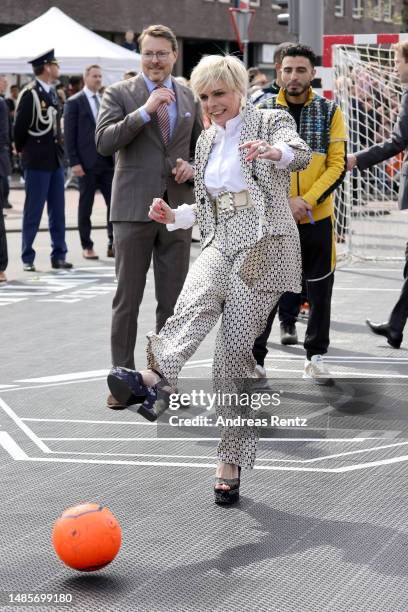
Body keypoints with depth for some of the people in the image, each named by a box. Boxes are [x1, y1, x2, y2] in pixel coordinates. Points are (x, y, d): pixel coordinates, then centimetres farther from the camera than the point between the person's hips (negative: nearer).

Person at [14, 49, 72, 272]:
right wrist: (23, 151, 0)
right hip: (37, 161, -7)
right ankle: (27, 259, 6)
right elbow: (19, 128, -11)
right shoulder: (29, 94, -12)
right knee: (33, 211, -1)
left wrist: (60, 152, 13)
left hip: (56, 161, 7)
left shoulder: (52, 93, 12)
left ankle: (59, 255, 17)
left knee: (58, 211, 10)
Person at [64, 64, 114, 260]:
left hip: (108, 161, 4)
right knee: (85, 206, 4)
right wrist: (74, 162, -12)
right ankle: (87, 246, 12)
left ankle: (113, 244, 6)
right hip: (87, 163, -4)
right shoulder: (74, 102, -2)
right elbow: (69, 134, -6)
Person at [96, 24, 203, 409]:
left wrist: (192, 166, -3)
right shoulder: (120, 94, 0)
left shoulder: (189, 99, 12)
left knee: (173, 301, 7)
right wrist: (145, 110, -19)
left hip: (177, 209, 4)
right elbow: (104, 142, -13)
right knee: (127, 300, 2)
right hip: (134, 209, -3)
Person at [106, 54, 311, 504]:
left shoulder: (270, 122, 3)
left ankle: (230, 463, -4)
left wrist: (273, 151, -42)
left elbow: (300, 154, -19)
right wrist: (173, 216, 9)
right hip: (221, 243, 5)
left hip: (263, 246, -5)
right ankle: (157, 380, -55)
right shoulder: (206, 141, 22)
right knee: (195, 302, -31)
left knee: (235, 353, -9)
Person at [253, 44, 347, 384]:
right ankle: (254, 357, 12)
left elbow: (338, 164, -3)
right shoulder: (263, 110, 0)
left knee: (320, 290, 9)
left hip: (318, 218, 1)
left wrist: (307, 200, -15)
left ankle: (315, 357, 22)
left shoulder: (330, 111, 2)